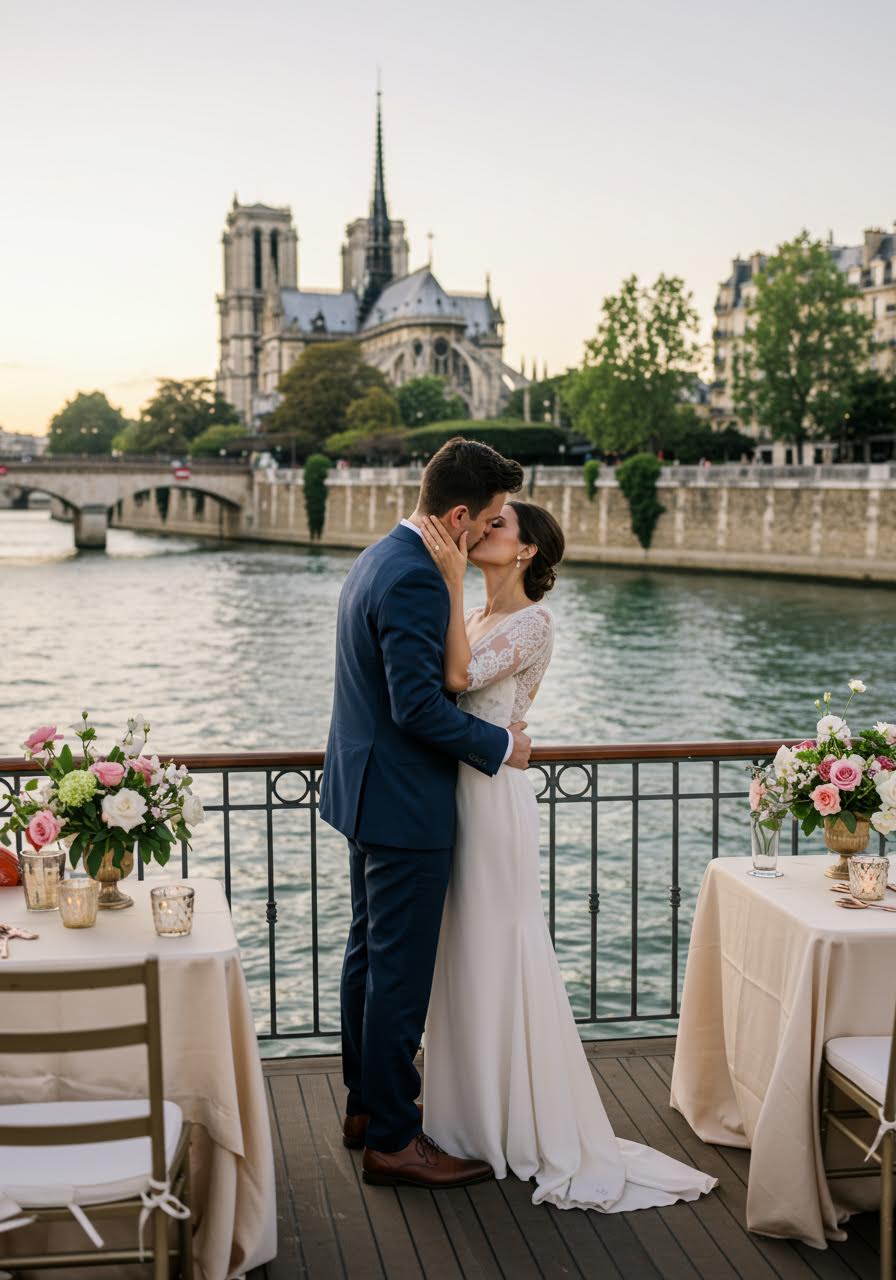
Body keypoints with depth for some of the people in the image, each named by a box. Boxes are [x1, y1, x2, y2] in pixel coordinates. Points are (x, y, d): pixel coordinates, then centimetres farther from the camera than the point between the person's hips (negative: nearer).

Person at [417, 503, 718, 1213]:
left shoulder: (534, 622, -11)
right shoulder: (473, 617, 14)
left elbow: (460, 675, -25)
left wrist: (453, 579, -26)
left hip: (493, 797, -8)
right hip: (457, 792, 8)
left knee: (499, 955, -1)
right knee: (464, 956, 14)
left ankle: (521, 1129, 11)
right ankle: (474, 1112, 27)